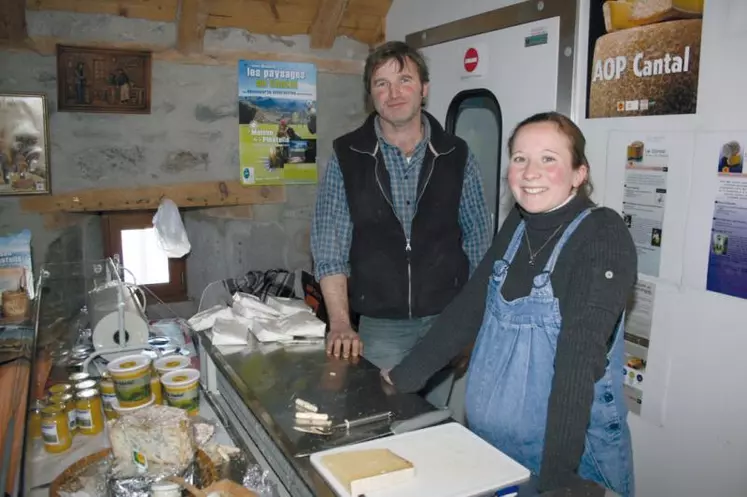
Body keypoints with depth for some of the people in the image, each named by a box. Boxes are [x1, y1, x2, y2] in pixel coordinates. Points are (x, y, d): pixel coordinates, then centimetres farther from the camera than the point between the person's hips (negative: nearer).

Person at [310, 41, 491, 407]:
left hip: (445, 321, 2)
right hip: (378, 325, -1)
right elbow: (329, 247, -6)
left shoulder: (456, 155, 0)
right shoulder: (347, 156, -4)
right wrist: (340, 324, -14)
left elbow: (477, 239, 5)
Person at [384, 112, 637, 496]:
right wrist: (405, 375, 8)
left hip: (574, 456, -6)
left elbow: (581, 354, -24)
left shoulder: (604, 237, -16)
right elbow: (468, 307, 7)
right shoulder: (517, 226, 2)